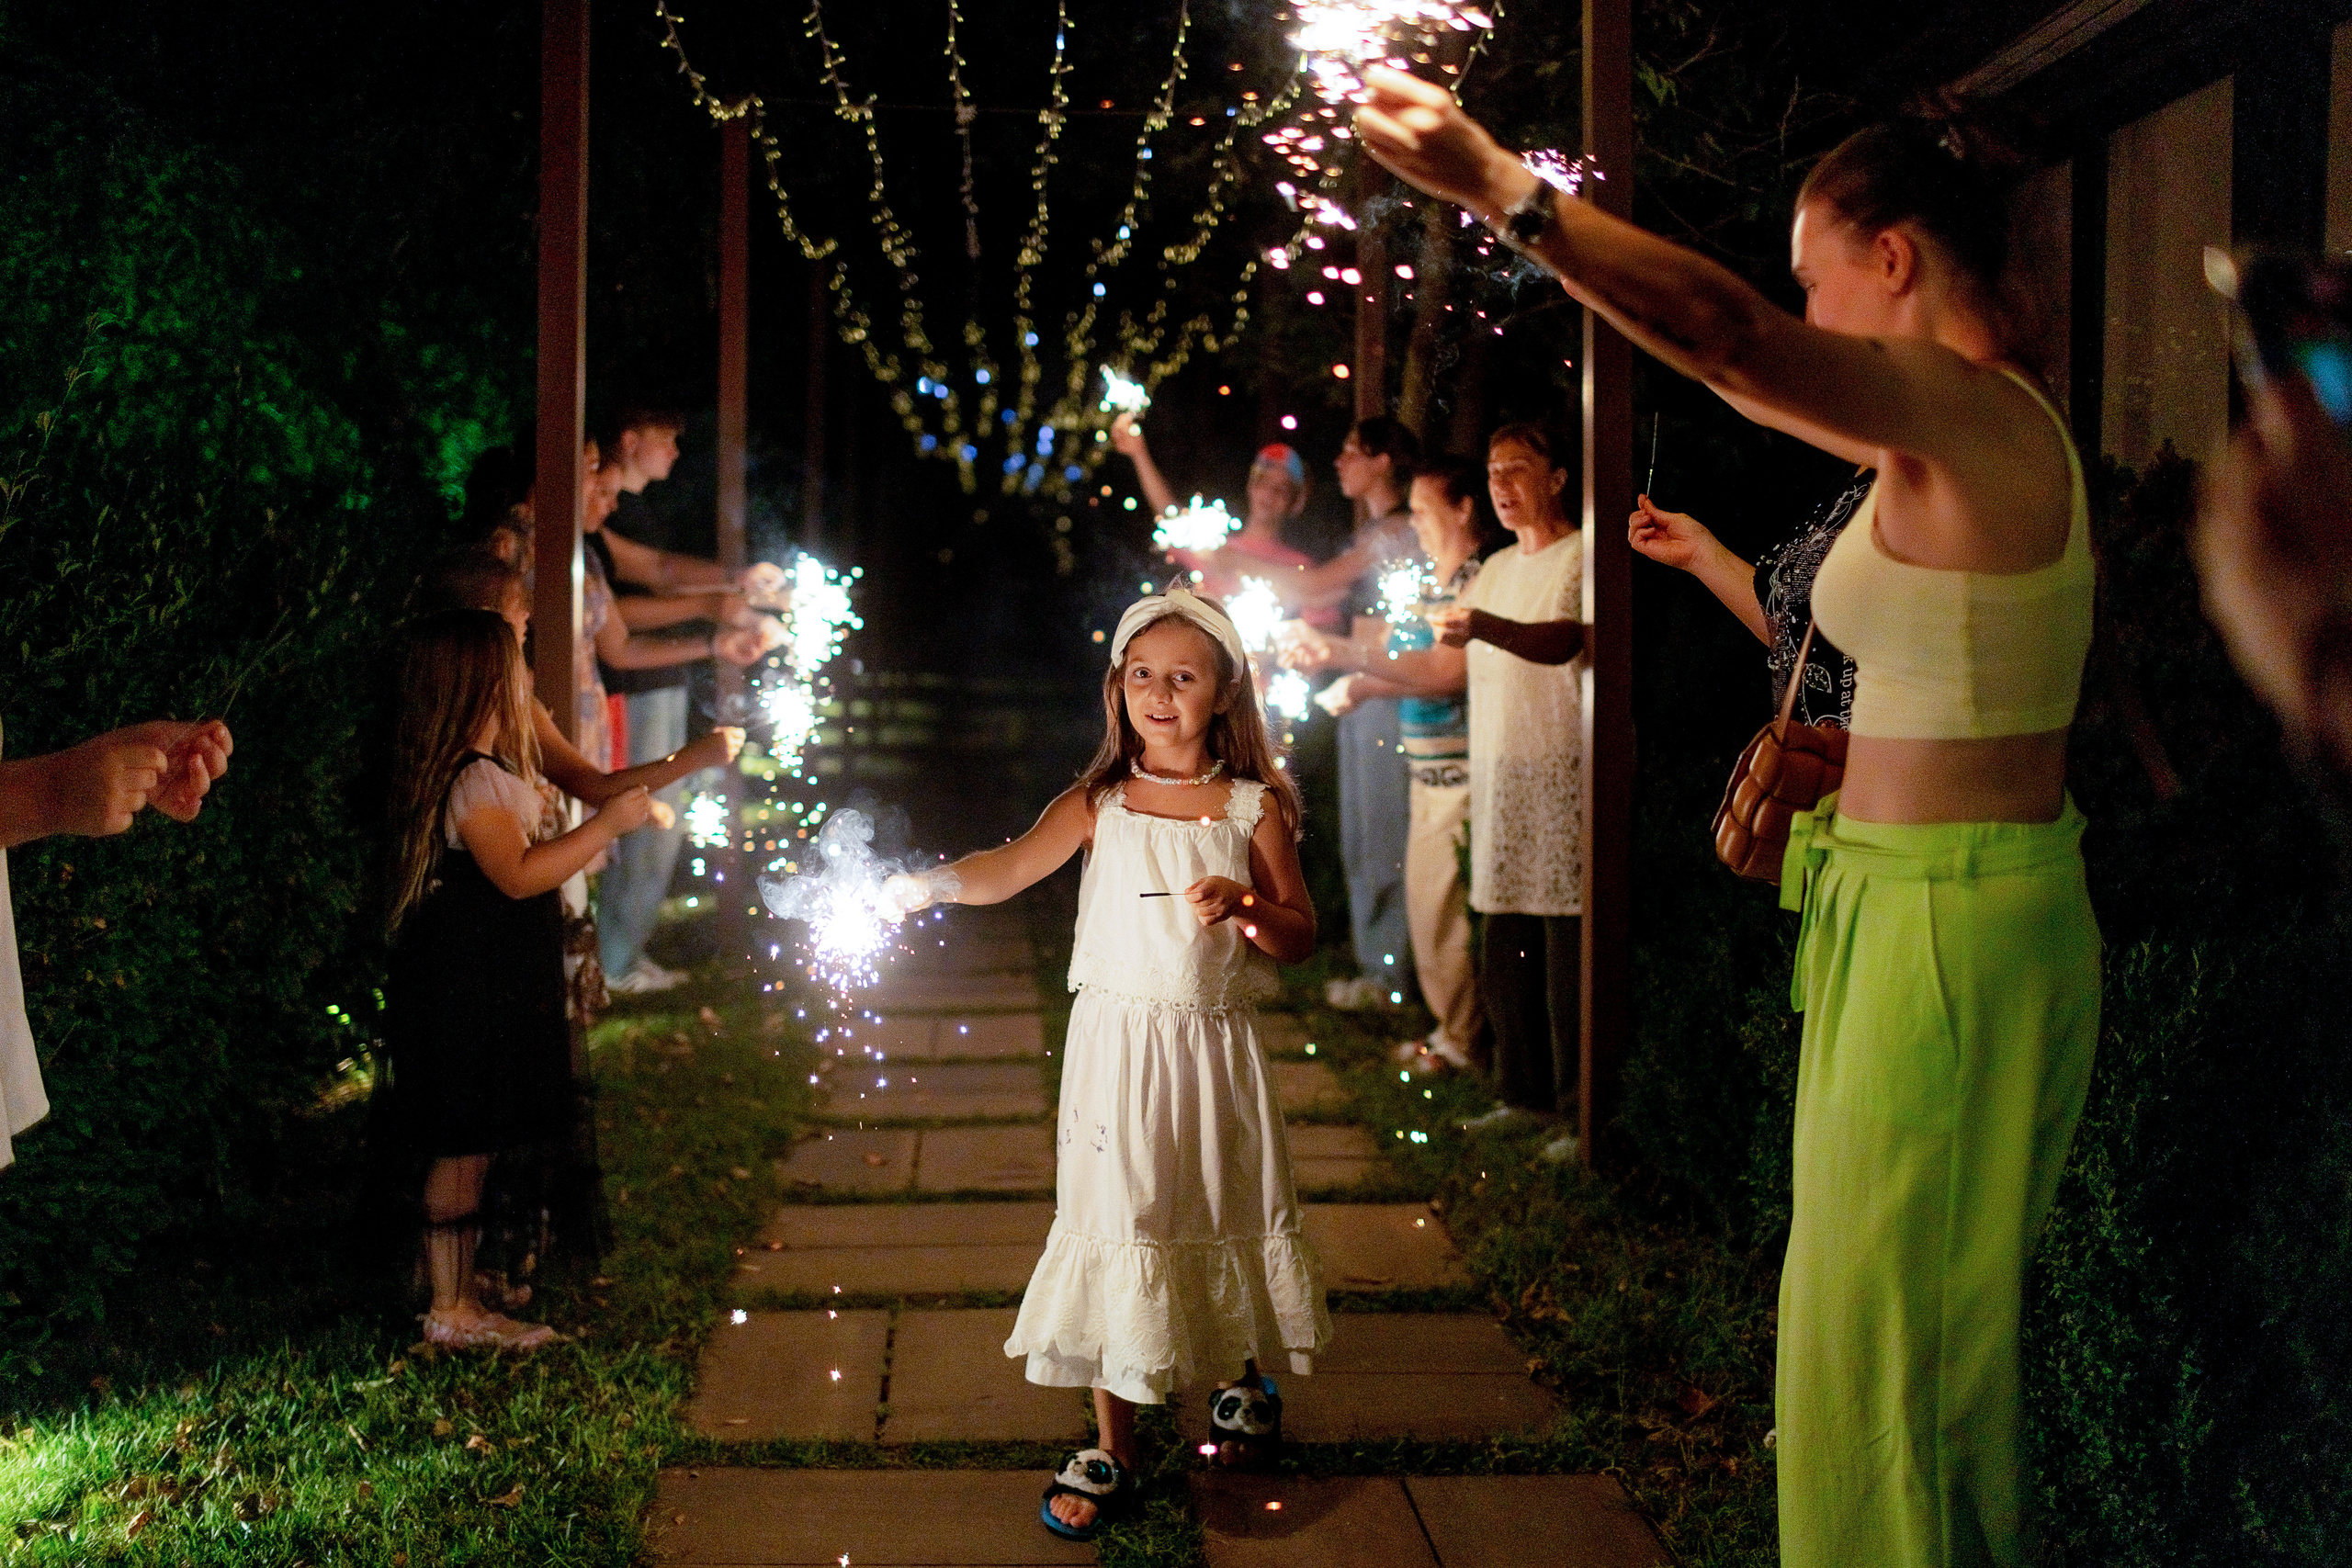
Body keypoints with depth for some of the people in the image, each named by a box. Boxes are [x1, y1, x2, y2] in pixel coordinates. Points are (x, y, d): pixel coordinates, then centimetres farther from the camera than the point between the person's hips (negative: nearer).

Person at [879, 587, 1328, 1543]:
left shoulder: (1253, 808, 0)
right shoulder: (1099, 805, 0)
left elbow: (1302, 938, 1)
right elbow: (1009, 870, -15)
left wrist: (1246, 907, -19)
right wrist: (926, 883, -34)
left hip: (1215, 1047, 0)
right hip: (1117, 1044, 0)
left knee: (1228, 1215, 13)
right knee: (1116, 1224, 0)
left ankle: (1246, 1379, 43)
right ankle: (1113, 1453, 11)